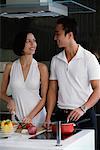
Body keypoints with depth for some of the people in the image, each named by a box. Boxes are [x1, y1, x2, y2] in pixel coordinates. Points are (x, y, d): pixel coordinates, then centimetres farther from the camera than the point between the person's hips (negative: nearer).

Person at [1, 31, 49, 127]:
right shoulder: (10, 67, 1)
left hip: (37, 117, -1)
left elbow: (44, 97, -2)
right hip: (16, 117, 1)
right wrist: (10, 100, -9)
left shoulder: (41, 68, -3)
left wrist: (30, 116, -13)